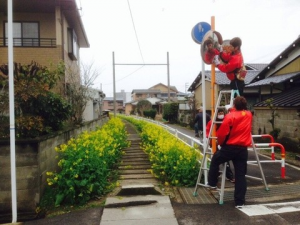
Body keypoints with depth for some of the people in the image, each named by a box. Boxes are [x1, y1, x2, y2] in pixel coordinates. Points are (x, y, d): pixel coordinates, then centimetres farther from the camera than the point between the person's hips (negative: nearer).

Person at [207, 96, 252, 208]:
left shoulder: (230, 116, -9)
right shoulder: (249, 115, 6)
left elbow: (222, 133, -11)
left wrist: (221, 143, 6)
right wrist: (233, 111, 28)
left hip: (229, 148, -4)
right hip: (243, 150, 4)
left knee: (215, 160, 22)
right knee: (240, 175, 6)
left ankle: (212, 183, 29)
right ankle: (239, 202, 9)